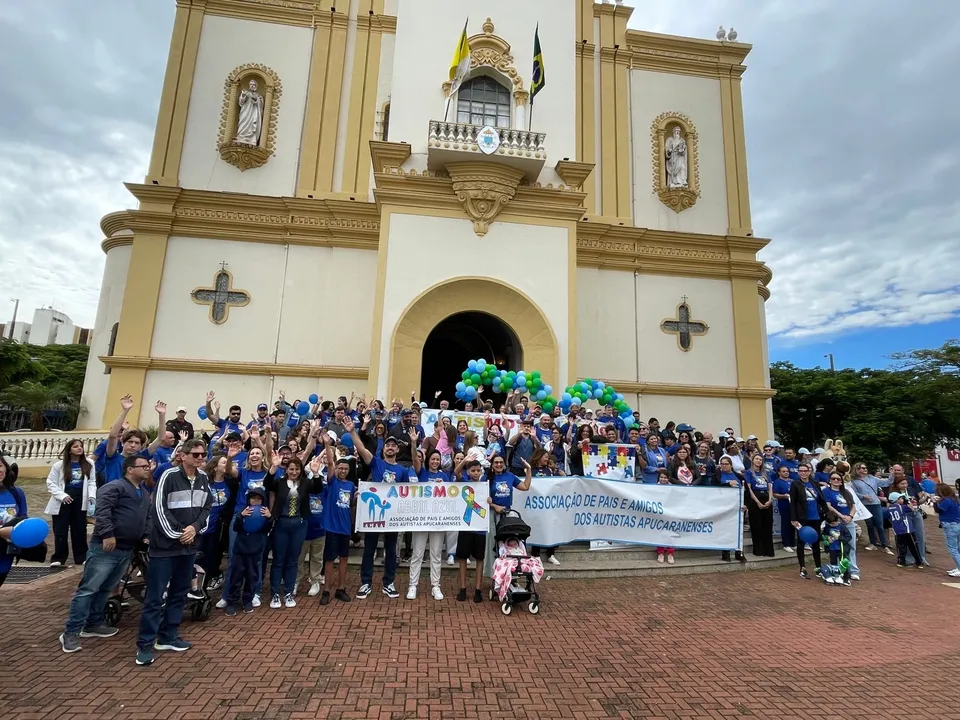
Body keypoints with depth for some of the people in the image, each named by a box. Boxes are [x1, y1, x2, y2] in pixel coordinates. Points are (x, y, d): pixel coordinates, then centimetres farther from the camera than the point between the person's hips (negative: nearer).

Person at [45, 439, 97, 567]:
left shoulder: (88, 464, 2)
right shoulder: (59, 465, -5)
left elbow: (92, 482, 5)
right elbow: (51, 483, -3)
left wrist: (92, 496, -9)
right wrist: (62, 495, -15)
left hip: (80, 501, 2)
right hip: (63, 502, -2)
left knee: (80, 530, 8)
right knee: (60, 531, 4)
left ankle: (81, 557, 16)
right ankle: (58, 558, 17)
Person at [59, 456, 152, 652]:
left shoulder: (145, 495, 18)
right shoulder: (115, 487, -9)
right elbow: (102, 510, -21)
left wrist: (146, 536, 12)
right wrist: (107, 534, -25)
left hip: (127, 550, 8)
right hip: (105, 547, -8)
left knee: (106, 589, 17)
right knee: (88, 588, -4)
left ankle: (93, 623, 27)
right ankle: (71, 632, 3)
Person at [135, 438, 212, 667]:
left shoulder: (203, 479, 6)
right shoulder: (169, 476, -13)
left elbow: (207, 507, 7)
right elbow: (160, 509, -14)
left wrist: (195, 528, -10)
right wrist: (177, 534, -13)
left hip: (190, 545, 6)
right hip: (165, 545, -6)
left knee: (179, 593, 14)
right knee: (155, 596, 0)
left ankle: (168, 637, 25)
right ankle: (145, 645, 10)